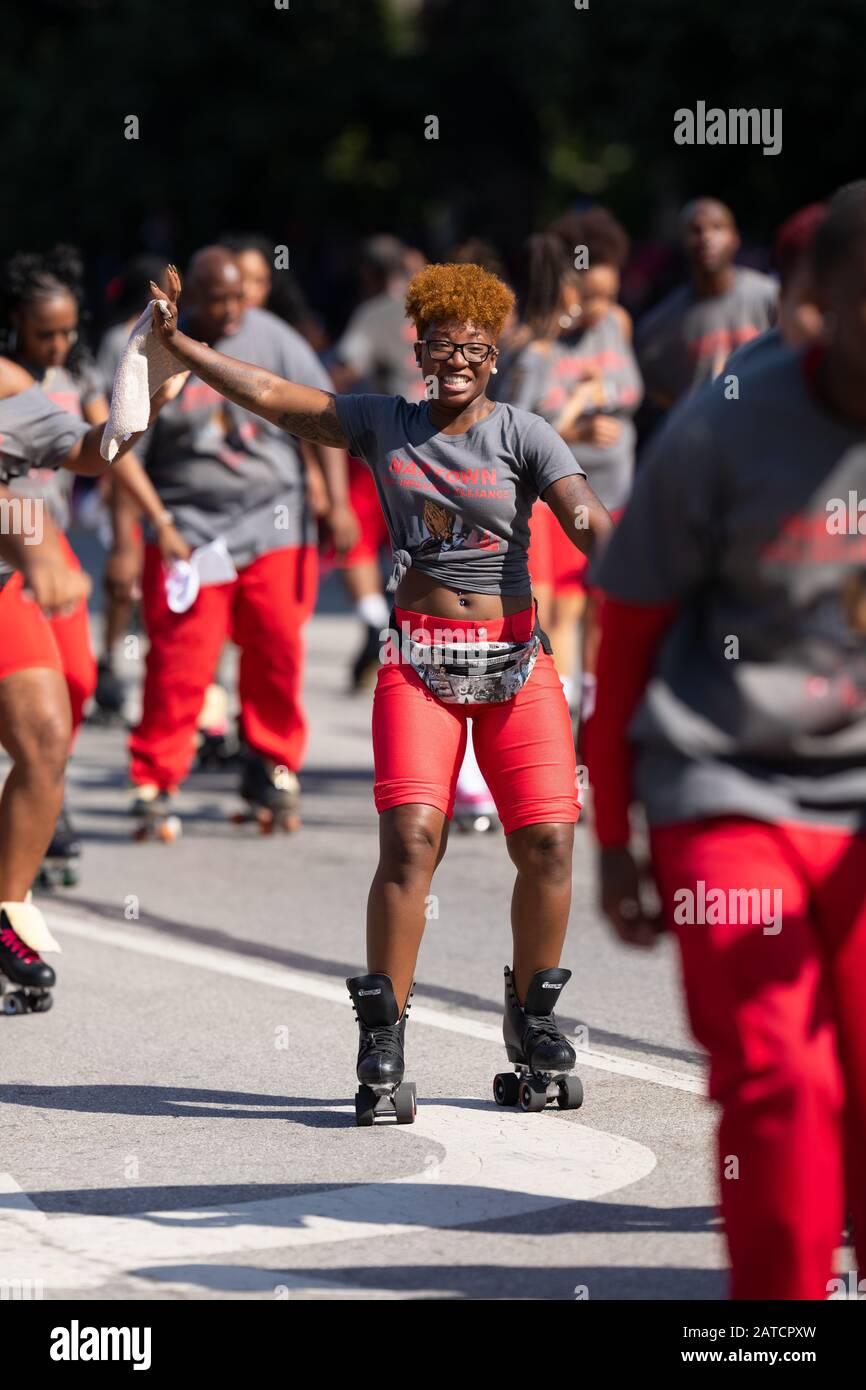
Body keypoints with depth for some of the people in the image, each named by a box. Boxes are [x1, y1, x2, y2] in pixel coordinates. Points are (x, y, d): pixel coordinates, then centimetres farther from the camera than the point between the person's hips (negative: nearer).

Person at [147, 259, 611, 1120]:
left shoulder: (521, 434, 1)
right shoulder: (384, 426, 8)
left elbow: (588, 522, -12)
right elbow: (268, 395, 10)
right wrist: (177, 343, 8)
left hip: (514, 661, 0)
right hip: (418, 663, 0)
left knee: (547, 841, -7)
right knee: (411, 837, -16)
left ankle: (532, 1022, 14)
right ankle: (382, 1041, -9)